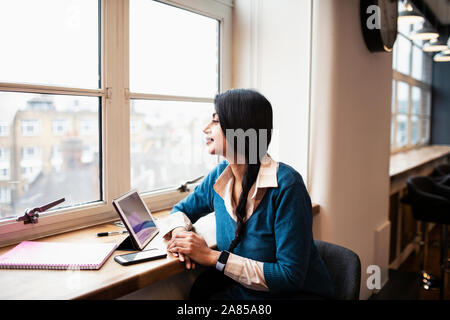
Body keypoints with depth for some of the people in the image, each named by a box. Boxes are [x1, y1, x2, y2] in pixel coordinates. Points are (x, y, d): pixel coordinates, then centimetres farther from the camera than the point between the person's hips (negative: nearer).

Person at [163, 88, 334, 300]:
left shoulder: (286, 185, -21)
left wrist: (212, 256, -21)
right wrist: (179, 232, -8)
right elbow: (182, 210, 16)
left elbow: (290, 276, -22)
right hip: (241, 292, 5)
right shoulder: (220, 176, -2)